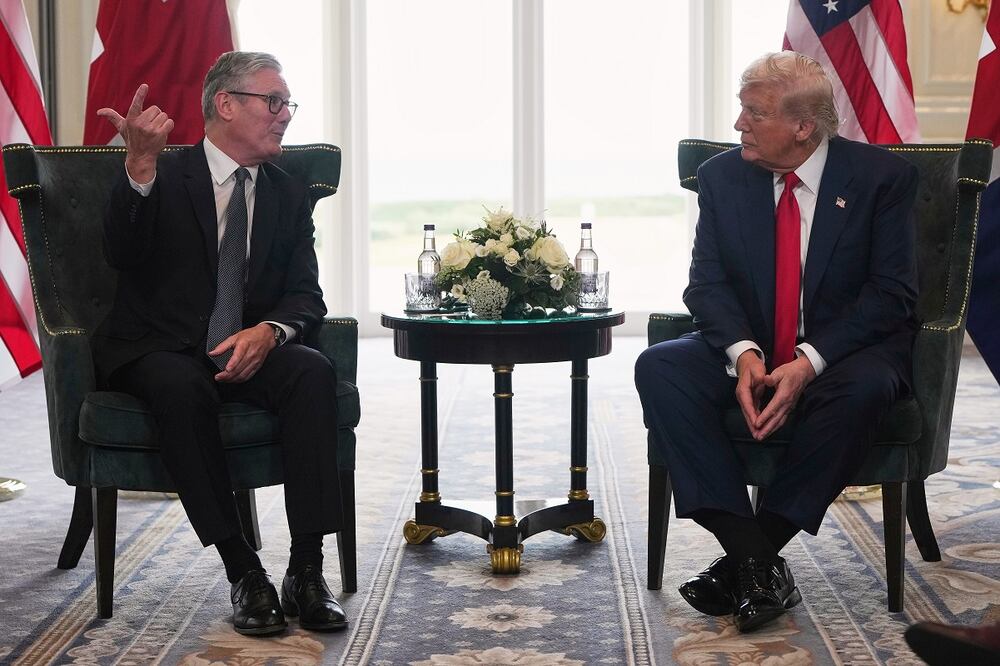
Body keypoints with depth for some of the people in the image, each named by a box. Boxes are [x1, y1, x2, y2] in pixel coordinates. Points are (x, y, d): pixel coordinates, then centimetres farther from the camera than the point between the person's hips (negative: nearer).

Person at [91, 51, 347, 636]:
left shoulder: (289, 195, 13)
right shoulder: (163, 178, 1)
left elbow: (306, 297, 6)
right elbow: (123, 255, -17)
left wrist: (269, 331, -18)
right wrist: (140, 164, -32)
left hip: (247, 353, 3)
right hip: (159, 352, -3)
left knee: (314, 370, -29)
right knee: (183, 389, -38)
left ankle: (307, 570, -29)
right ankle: (244, 573, -31)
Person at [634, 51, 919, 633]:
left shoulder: (882, 176, -7)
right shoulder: (723, 176, 3)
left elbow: (891, 294, -12)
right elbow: (708, 280, 0)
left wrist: (808, 363, -25)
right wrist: (743, 353, -22)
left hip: (844, 351, -3)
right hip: (747, 349, 3)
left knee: (864, 389, -38)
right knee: (659, 368, -25)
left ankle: (744, 561, -27)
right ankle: (755, 561, -31)